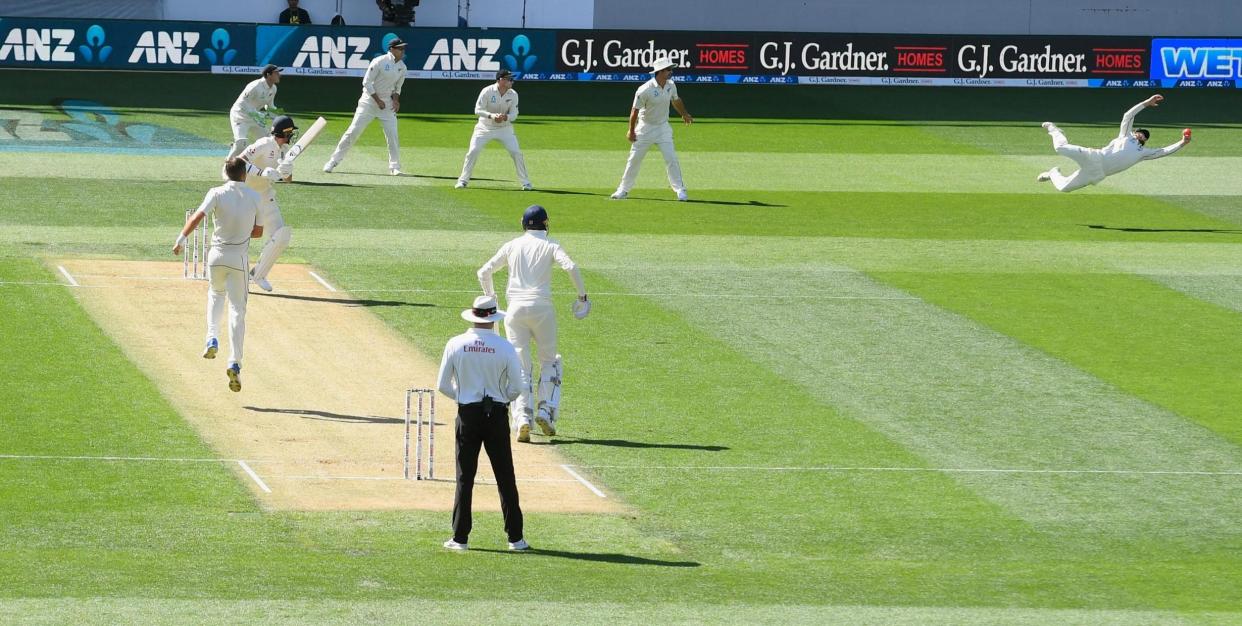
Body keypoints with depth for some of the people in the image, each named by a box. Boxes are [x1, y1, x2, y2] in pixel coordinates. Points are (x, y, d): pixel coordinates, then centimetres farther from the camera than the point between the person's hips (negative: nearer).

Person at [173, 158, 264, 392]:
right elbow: (259, 231, 7)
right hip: (240, 258, 0)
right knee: (237, 309, 1)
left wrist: (181, 239, -19)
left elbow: (198, 216, -19)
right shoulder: (254, 197, 1)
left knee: (216, 293, 29)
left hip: (217, 254, 0)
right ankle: (234, 362, -12)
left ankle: (212, 339, 9)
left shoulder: (217, 193, -4)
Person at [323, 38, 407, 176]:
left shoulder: (402, 67, 4)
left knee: (392, 135, -4)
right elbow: (367, 82, -14)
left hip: (387, 103, 5)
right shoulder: (379, 62, -15)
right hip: (370, 100, -5)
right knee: (353, 131, -6)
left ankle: (395, 167, 6)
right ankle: (333, 161, 1)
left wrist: (395, 99, -4)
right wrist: (378, 100, -15)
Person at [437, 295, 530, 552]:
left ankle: (460, 538, 5)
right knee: (505, 477, 7)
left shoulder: (455, 345, -5)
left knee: (465, 476, 6)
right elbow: (517, 388, -5)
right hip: (497, 414, 0)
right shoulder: (504, 347, -7)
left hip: (467, 414, 0)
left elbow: (444, 385, -1)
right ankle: (515, 537, 8)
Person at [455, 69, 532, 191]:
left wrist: (505, 117, -31)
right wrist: (492, 116, -36)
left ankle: (525, 182, 6)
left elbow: (514, 114, -7)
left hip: (504, 128, 2)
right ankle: (463, 180, 3)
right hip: (485, 127, -2)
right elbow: (478, 110, -19)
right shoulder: (487, 91, -18)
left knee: (516, 153, -7)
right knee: (473, 151, -11)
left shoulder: (513, 94, -9)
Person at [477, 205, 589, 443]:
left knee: (520, 365, 2)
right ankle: (546, 411, 0)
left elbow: (484, 272, 10)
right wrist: (582, 295, -2)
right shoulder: (550, 245, 3)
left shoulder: (512, 246, 11)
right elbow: (570, 267, -13)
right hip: (541, 307, -2)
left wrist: (490, 299, 22)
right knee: (550, 359, 15)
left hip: (515, 308, 2)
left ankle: (522, 419, -12)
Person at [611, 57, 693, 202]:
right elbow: (635, 110, -14)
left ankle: (679, 189, 1)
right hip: (645, 128, -3)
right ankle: (623, 189, 18)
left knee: (671, 158, -6)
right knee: (634, 159, 6)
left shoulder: (671, 85, -5)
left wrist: (684, 114, 31)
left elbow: (676, 100, 16)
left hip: (663, 127, 3)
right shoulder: (645, 90, -23)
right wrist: (631, 131, -9)